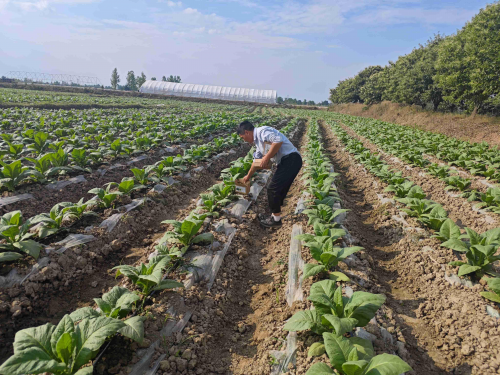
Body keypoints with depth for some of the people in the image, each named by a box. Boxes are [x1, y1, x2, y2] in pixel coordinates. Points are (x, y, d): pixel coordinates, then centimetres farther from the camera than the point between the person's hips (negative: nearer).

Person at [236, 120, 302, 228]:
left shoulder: (261, 131, -10)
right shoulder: (258, 142, 21)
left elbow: (279, 140, -26)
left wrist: (267, 157, -17)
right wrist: (248, 176, 46)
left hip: (291, 159, -10)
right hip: (285, 162, 10)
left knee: (273, 189, -3)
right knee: (279, 190, 16)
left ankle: (276, 220, 11)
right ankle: (275, 216, 30)